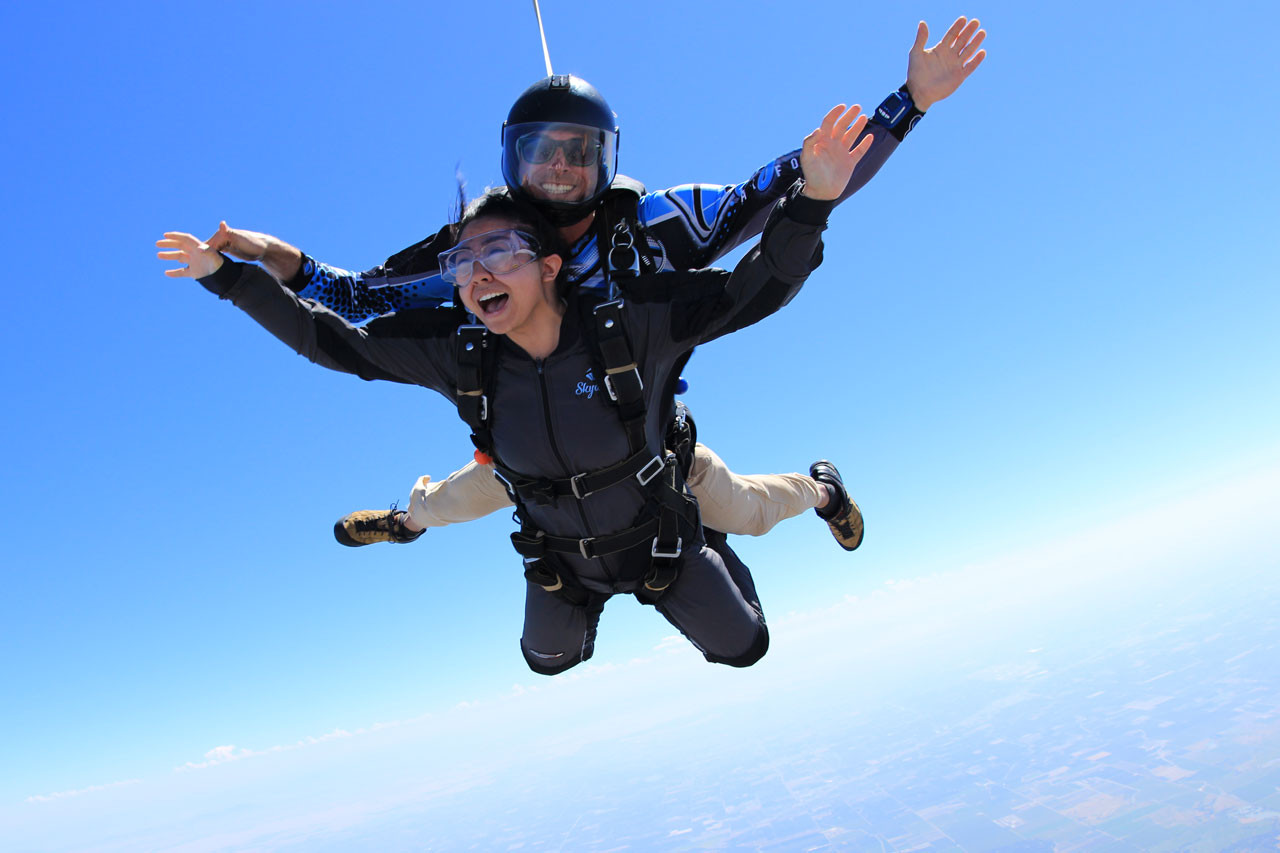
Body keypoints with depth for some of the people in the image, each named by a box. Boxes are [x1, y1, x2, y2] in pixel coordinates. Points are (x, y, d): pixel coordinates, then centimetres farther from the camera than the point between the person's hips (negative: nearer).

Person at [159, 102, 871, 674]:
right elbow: (331, 338, -16)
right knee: (549, 660, 29)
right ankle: (592, 598, 61)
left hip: (659, 539, -2)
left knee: (744, 649, 19)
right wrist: (227, 275, -18)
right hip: (559, 558, 2)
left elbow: (758, 287, -35)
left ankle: (706, 557, 50)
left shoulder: (630, 326, -32)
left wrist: (811, 201, -51)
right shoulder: (457, 356, -24)